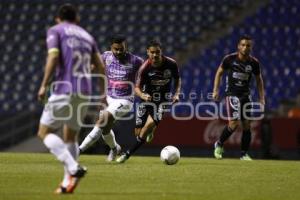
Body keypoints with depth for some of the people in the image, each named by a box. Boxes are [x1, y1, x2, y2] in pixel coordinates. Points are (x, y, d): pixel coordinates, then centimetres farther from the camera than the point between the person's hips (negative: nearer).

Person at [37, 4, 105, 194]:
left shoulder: (55, 31, 6)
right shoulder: (87, 36, 21)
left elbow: (53, 58, -11)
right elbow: (101, 67, 14)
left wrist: (44, 85, -7)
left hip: (64, 89, -6)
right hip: (85, 92, 6)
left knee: (45, 132, 2)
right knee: (71, 136, 17)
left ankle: (74, 168, -17)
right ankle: (67, 183, 8)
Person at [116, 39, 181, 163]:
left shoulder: (171, 64, -11)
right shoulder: (145, 68, -17)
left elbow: (177, 80, 8)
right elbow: (137, 88, -13)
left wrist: (177, 94, -7)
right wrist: (142, 95, -35)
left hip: (163, 100, -1)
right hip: (148, 98, 1)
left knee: (150, 123, -26)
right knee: (138, 132, 0)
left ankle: (127, 154, -17)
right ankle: (150, 131, 42)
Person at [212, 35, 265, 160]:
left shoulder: (254, 63, -2)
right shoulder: (230, 59, -9)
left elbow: (259, 79, 12)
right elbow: (219, 73, 6)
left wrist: (262, 98, 9)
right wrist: (215, 90, 0)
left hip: (246, 95, 3)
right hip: (232, 94, -3)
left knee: (246, 125, 0)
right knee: (233, 124, -16)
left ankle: (244, 154, 12)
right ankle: (219, 145, 8)